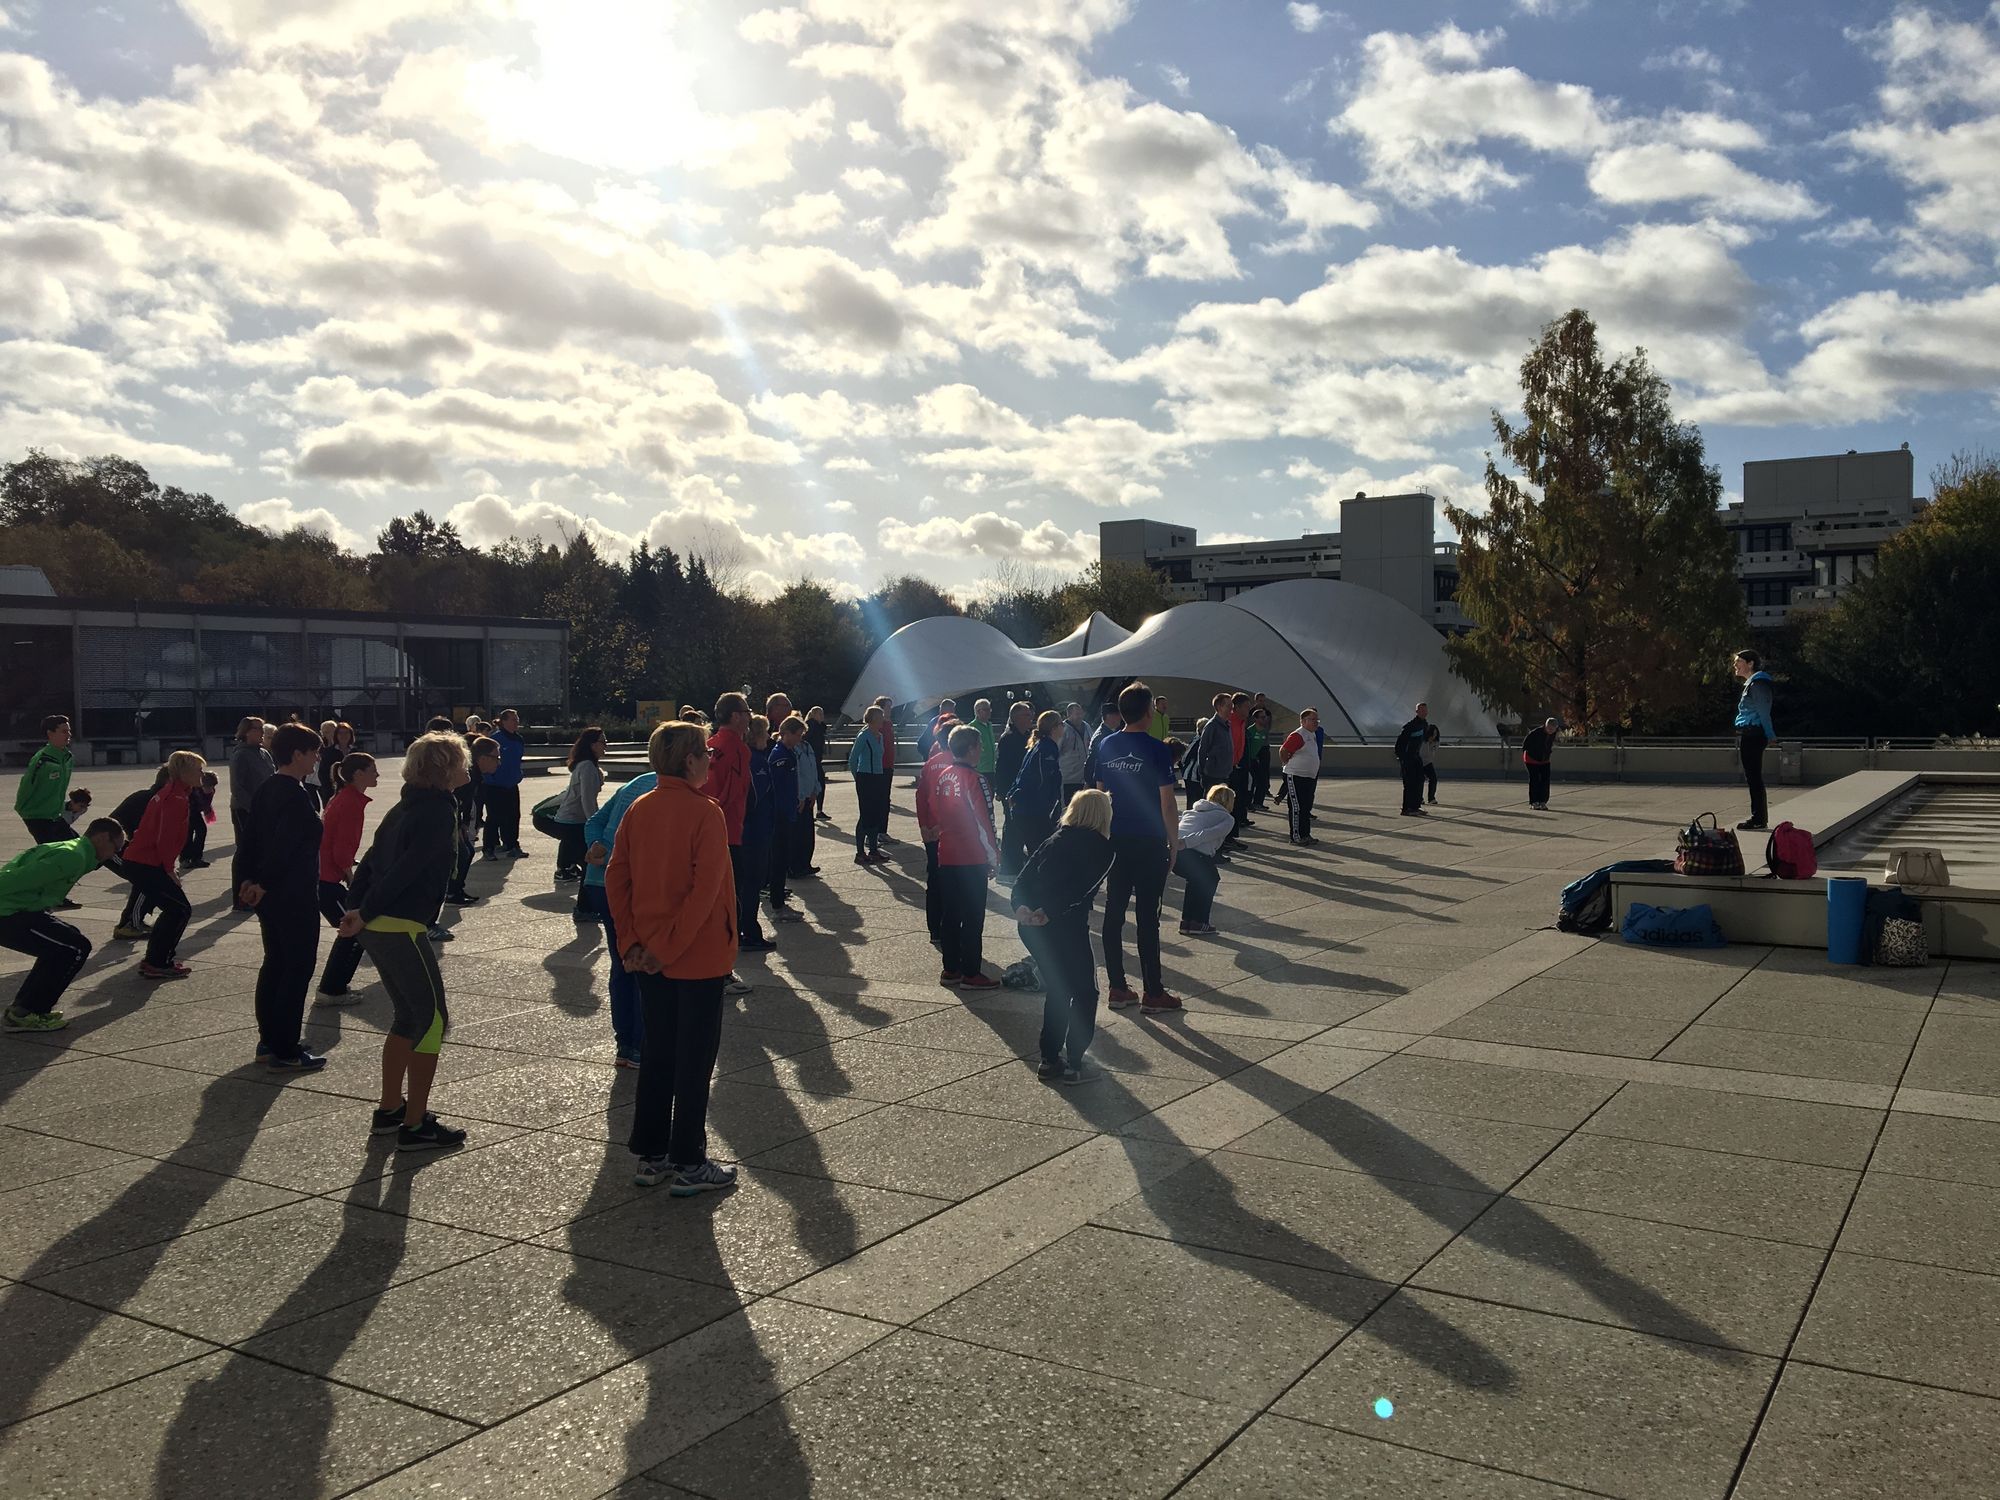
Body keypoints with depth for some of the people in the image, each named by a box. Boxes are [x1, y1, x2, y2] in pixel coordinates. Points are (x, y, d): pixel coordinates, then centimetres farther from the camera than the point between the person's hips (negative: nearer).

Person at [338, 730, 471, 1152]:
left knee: (407, 1017, 20)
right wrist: (365, 915, -15)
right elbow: (405, 871, -20)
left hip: (378, 927, 10)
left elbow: (370, 863, 15)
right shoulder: (439, 812, -13)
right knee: (433, 1019, -2)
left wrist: (359, 909, 10)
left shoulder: (406, 808, 16)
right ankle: (416, 1125, 1)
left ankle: (390, 1109, 28)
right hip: (403, 929, -10)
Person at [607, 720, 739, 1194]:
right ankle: (689, 1165, 11)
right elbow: (705, 888, -21)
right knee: (695, 1058, 4)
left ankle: (651, 1156, 24)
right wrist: (667, 948, -16)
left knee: (657, 1053, 16)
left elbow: (615, 878, 2)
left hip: (649, 957, 6)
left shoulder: (638, 809, 4)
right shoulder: (706, 811, -15)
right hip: (698, 958, -6)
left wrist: (632, 941, 1)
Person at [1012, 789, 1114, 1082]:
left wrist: (1022, 907, -3)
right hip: (1065, 926, -6)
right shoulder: (1101, 846, 1)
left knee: (1057, 989, 22)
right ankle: (1074, 1064, 8)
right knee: (1085, 992, 10)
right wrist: (1049, 913, -15)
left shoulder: (1054, 840, 18)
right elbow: (1084, 889, -13)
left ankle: (1049, 1059, 25)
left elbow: (1024, 877, 8)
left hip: (1029, 924, 6)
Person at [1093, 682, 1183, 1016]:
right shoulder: (1156, 750, -12)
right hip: (1149, 843, -5)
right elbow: (1167, 804, -11)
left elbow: (1099, 793, 11)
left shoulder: (1105, 746, 4)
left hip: (1115, 840, 5)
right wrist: (1174, 843, -1)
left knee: (1114, 913, 9)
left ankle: (1117, 988, 14)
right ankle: (1153, 994, 5)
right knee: (1147, 918, -1)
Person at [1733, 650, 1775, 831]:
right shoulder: (1751, 683, 19)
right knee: (1753, 777, 13)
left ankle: (1759, 819, -5)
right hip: (1748, 736, 10)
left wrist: (1769, 735, -19)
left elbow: (1763, 712, -16)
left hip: (1752, 735, -10)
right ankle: (1759, 817, 18)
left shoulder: (1758, 683, -12)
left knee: (1754, 777, -8)